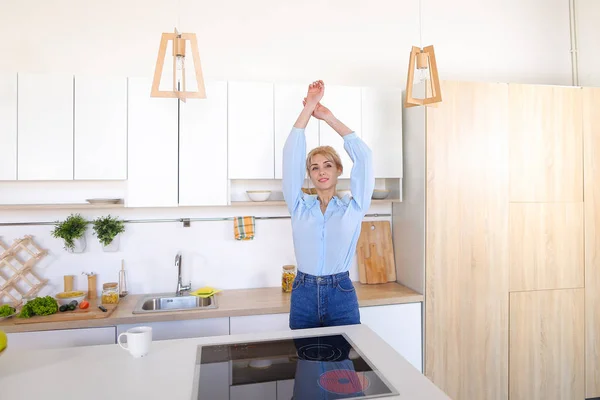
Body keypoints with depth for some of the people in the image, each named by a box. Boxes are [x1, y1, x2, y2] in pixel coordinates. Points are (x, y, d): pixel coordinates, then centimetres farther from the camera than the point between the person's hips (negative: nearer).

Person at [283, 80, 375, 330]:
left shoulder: (353, 207, 0)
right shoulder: (299, 206, 3)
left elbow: (363, 157, -7)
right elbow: (291, 156, -3)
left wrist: (329, 117, -4)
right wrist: (309, 107, -5)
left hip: (341, 295, -1)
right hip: (304, 295, 1)